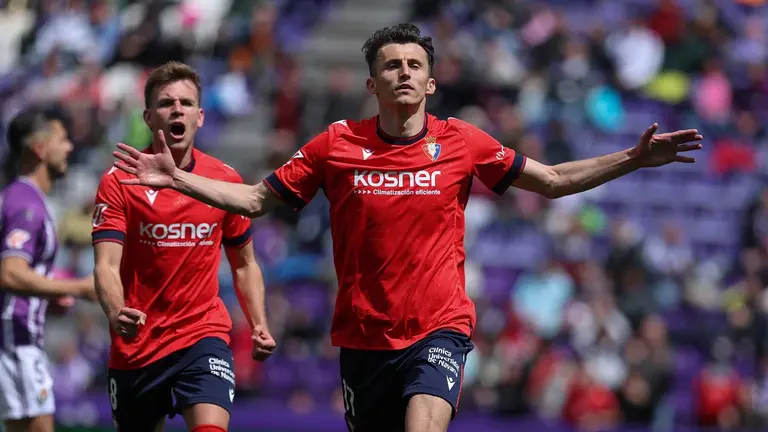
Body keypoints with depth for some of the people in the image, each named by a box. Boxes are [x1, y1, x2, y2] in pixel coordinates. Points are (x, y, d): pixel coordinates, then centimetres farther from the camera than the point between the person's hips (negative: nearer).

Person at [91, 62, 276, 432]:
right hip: (136, 344, 0)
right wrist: (116, 313, -36)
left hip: (203, 335, 0)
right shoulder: (119, 182, -6)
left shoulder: (225, 180, 2)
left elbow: (244, 265, 14)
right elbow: (106, 265, -15)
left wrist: (259, 325, 0)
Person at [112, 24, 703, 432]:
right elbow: (257, 199, 8)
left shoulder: (461, 143, 0)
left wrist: (633, 159, -1)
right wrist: (177, 179, -1)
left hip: (439, 329, -2)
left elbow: (553, 181, 8)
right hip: (364, 336, 2)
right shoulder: (337, 145, 1)